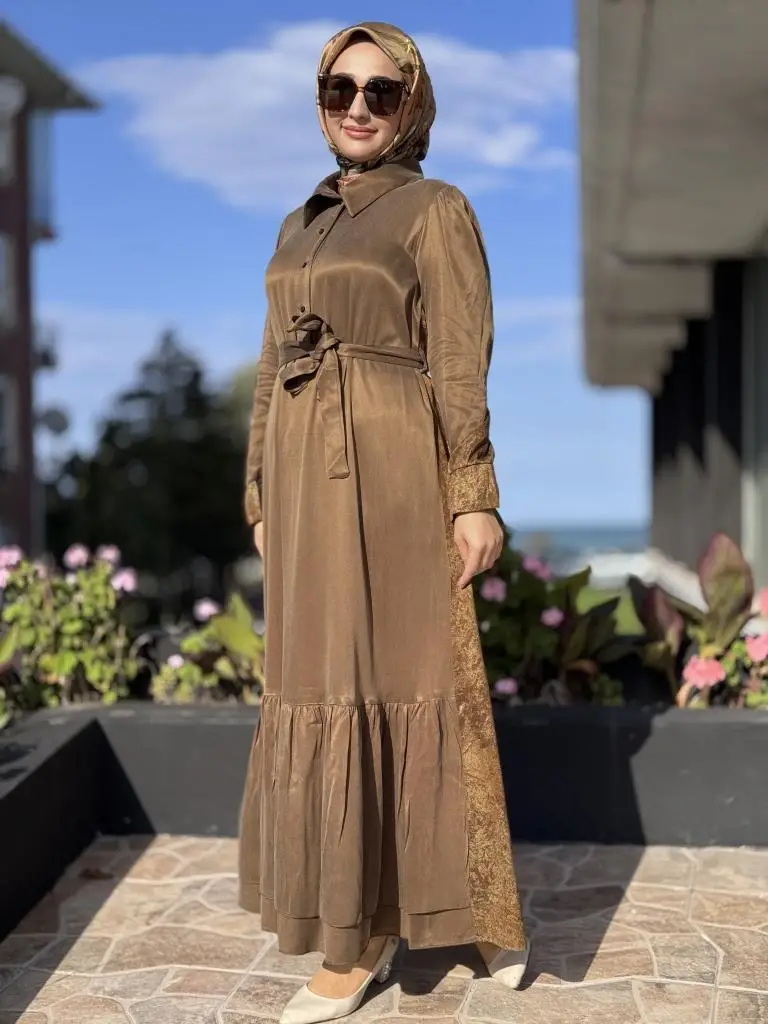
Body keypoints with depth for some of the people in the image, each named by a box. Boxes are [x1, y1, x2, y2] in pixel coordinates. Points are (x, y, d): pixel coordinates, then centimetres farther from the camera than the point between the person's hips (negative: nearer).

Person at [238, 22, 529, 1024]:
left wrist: (476, 499, -14)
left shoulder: (437, 210, 0)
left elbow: (462, 365, -8)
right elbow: (274, 368, 18)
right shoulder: (301, 223, 19)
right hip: (308, 472, 7)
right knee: (327, 679, 10)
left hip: (392, 471, -7)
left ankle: (360, 938, 10)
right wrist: (263, 491, 14)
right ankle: (366, 918, 24)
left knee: (394, 678, -2)